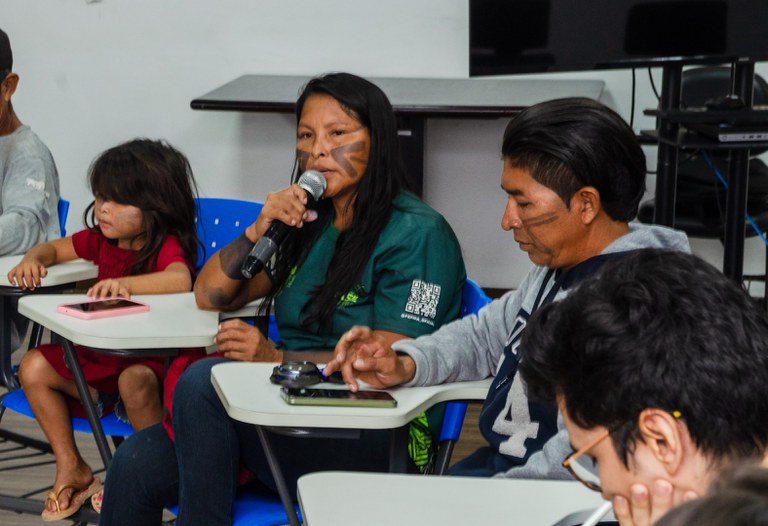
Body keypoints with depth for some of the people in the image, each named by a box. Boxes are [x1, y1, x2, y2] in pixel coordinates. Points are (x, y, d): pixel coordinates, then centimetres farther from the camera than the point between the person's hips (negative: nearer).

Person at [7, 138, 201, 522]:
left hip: (151, 361, -8)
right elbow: (53, 248, 20)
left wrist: (124, 283, -47)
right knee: (33, 367, -5)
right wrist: (33, 260, -4)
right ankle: (71, 468, 5)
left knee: (134, 382, -39)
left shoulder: (167, 246, -16)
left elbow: (180, 280, -39)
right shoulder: (101, 240, 7)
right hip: (98, 358, 8)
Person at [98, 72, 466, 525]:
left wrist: (278, 358, -23)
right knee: (136, 465, -16)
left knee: (205, 381, -28)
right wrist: (258, 233, 0)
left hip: (372, 442, -7)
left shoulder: (417, 234, -5)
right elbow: (209, 296, 19)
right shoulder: (309, 222, 18)